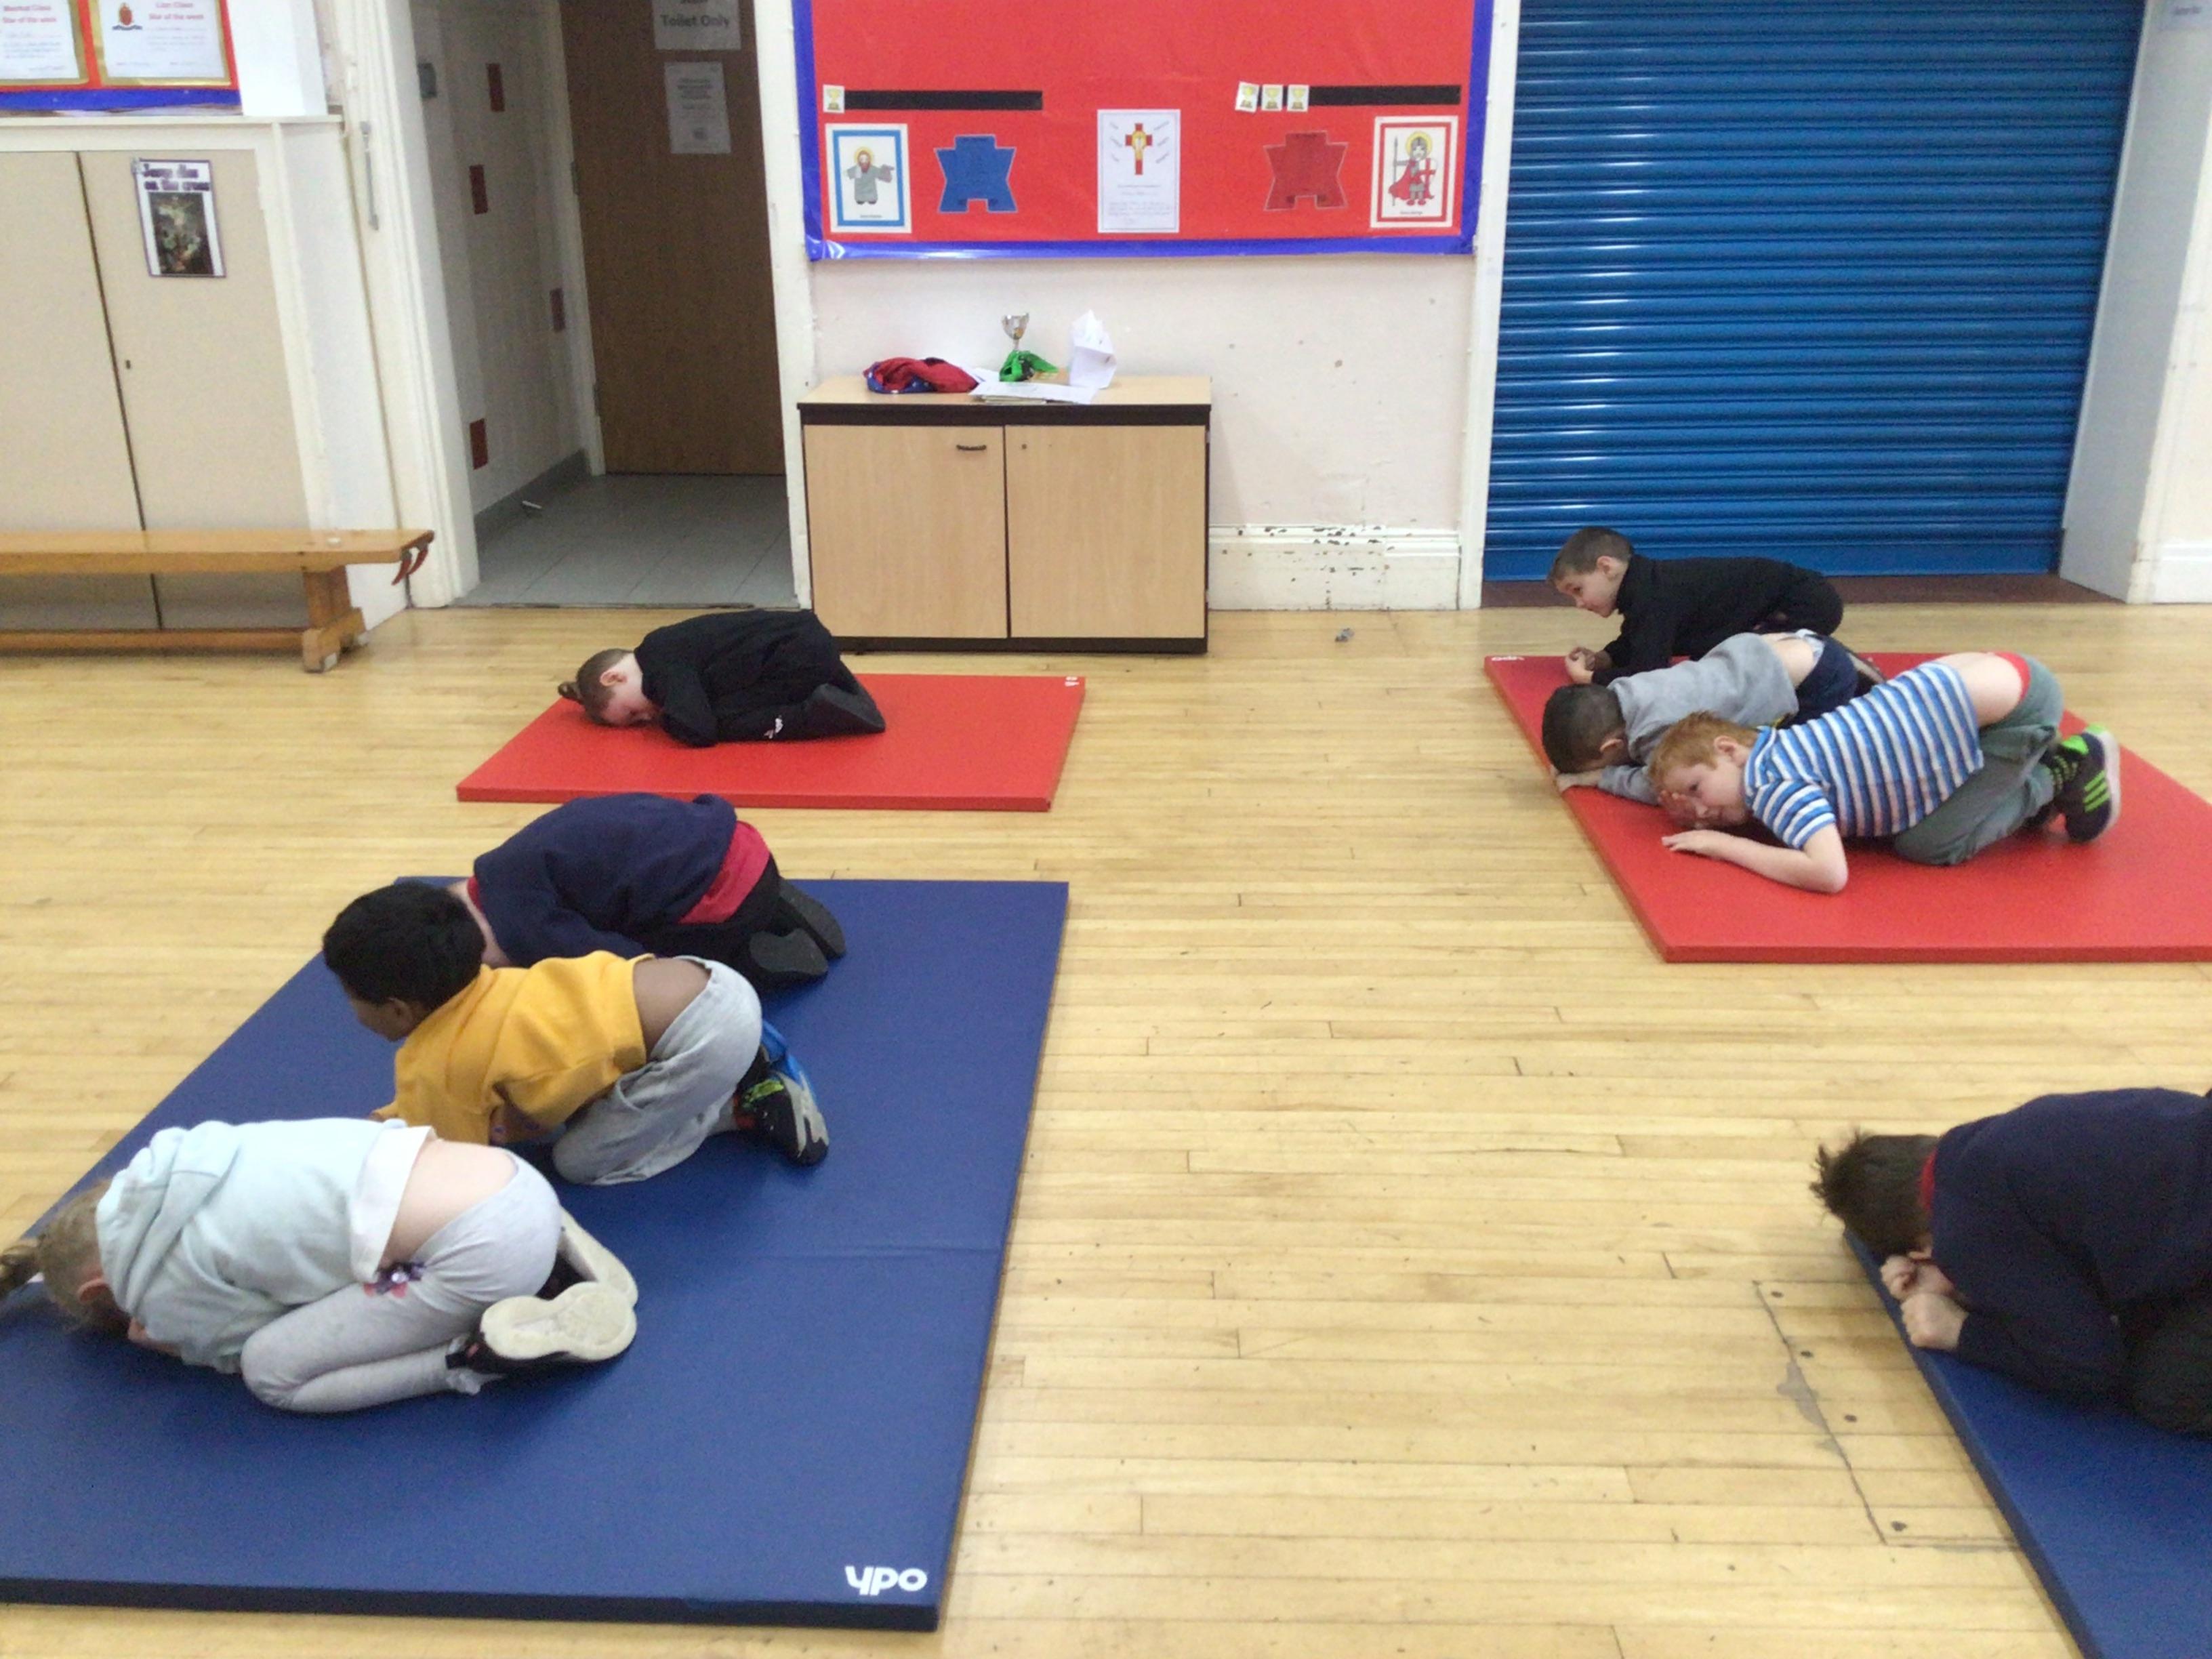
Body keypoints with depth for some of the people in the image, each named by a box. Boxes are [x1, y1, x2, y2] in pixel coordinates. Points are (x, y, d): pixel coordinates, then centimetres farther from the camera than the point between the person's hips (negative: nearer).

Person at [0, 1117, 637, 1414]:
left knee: (272, 1370, 8)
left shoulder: (161, 1280, 2)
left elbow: (245, 1349, 10)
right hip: (519, 1185, 8)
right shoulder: (189, 1160, 20)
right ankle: (549, 1272, 15)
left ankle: (489, 1352, -4)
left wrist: (169, 1340, 24)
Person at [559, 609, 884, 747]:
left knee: (725, 723, -11)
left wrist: (670, 720, -1)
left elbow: (697, 730, -22)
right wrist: (668, 712, 11)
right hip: (808, 645, 9)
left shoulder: (663, 662, -12)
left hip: (802, 658, -9)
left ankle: (822, 713, -14)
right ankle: (832, 692, 12)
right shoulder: (665, 650, 15)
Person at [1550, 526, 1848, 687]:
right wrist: (1602, 659, 0)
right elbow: (1633, 644, 19)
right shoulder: (1644, 586, 5)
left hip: (1809, 603, -10)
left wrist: (1589, 677, -15)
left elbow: (1648, 673, -28)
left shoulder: (1654, 598, -24)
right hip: (1792, 602, 10)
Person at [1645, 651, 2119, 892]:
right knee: (1905, 817, 16)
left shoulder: (1775, 787, -20)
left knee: (1928, 845, -5)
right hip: (1967, 684, 8)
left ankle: (2062, 775, 11)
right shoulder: (1773, 750, 5)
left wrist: (1726, 846, -22)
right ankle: (2043, 767, 25)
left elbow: (1829, 873, -34)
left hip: (2014, 700, -8)